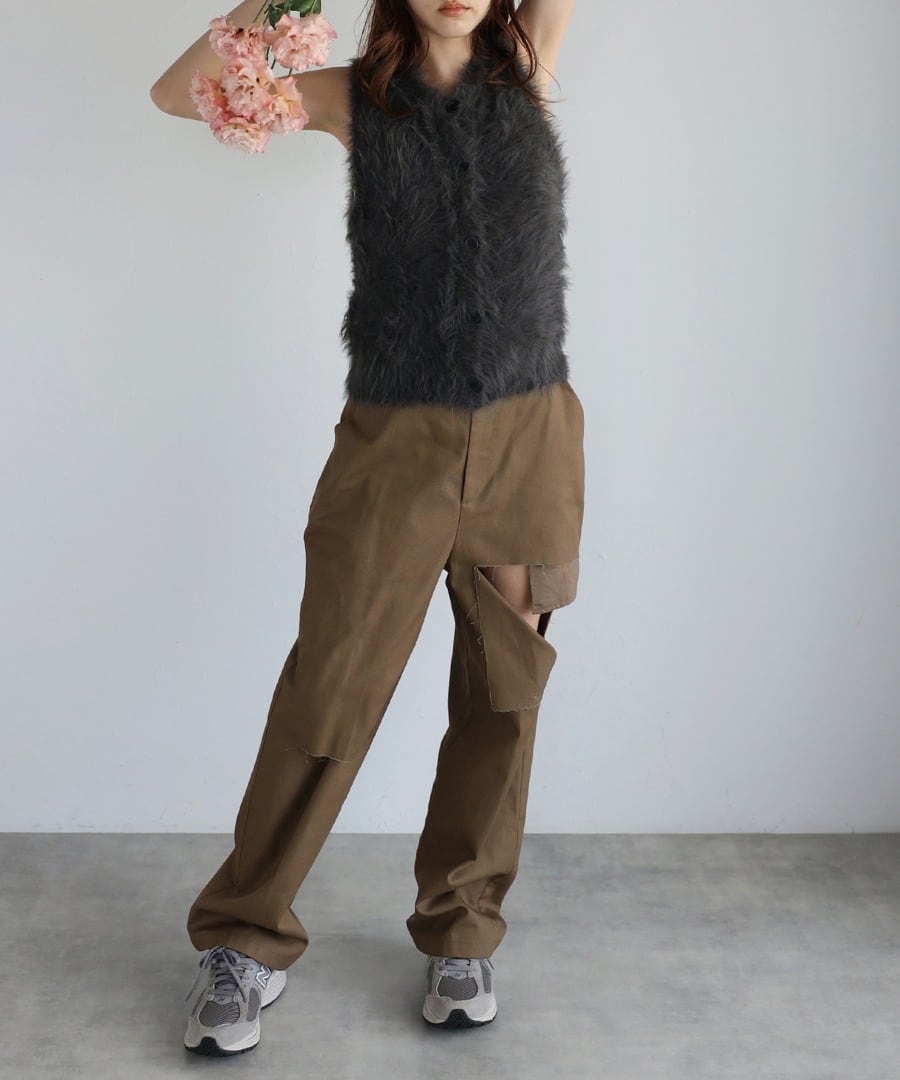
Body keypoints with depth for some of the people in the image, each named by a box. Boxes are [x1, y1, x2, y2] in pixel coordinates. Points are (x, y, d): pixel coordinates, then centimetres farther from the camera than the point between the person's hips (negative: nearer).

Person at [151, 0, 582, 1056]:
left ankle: (461, 934, 24)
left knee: (502, 693, 7)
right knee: (328, 693, -2)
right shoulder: (356, 96, 7)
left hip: (529, 438, 2)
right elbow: (177, 94, 5)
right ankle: (246, 941, 14)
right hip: (393, 442, -1)